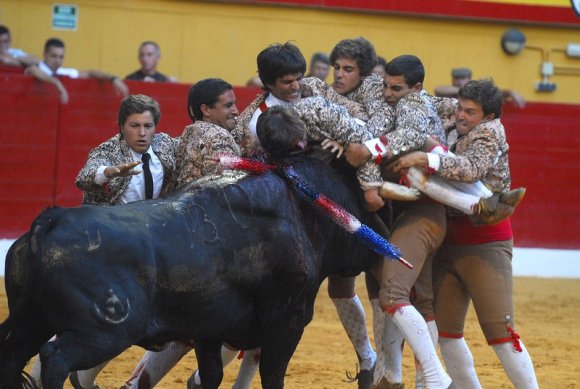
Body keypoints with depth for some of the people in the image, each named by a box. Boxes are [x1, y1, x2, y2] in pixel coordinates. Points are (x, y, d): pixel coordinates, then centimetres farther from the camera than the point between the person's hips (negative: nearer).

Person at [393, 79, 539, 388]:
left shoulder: (490, 132, -8)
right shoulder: (453, 132, 14)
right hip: (450, 243, 8)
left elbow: (471, 168, -24)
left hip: (485, 244, -8)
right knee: (445, 328, 5)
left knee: (500, 330, -11)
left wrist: (426, 159, -32)